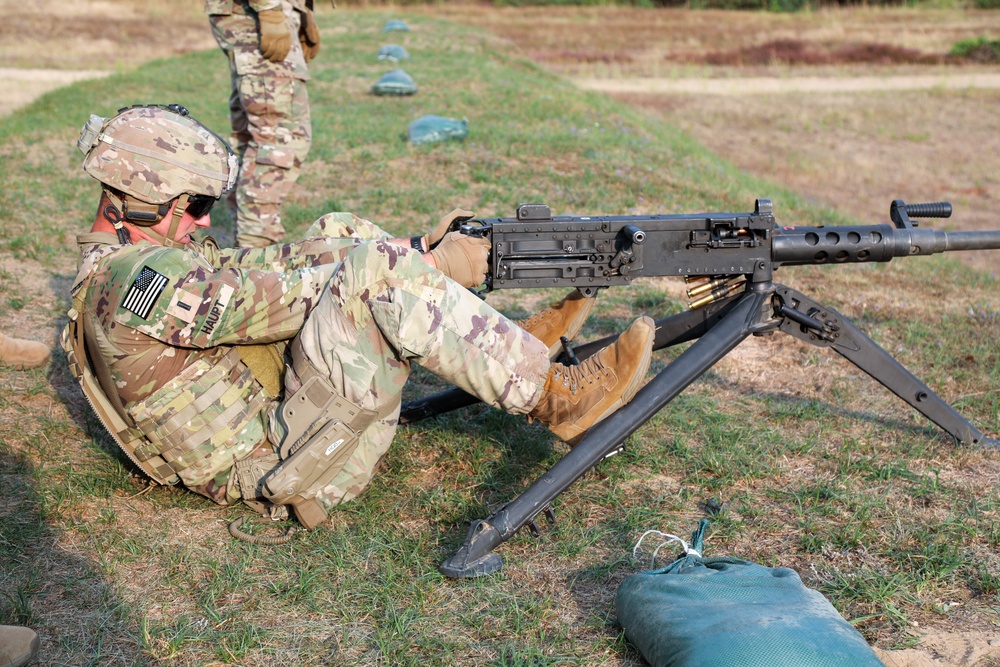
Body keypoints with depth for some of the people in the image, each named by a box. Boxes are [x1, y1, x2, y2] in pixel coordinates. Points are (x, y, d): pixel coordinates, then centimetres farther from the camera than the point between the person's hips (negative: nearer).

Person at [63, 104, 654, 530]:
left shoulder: (149, 257, 12)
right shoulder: (133, 283, -20)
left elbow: (255, 268, 8)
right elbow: (277, 299, -23)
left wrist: (409, 254, 0)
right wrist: (422, 264, -16)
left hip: (271, 409, 10)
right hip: (278, 467, -10)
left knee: (341, 236, 7)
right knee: (375, 271, -26)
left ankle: (511, 347, 5)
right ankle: (555, 396, -20)